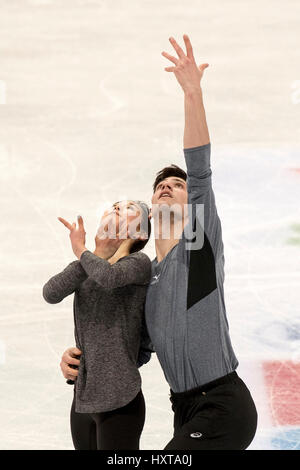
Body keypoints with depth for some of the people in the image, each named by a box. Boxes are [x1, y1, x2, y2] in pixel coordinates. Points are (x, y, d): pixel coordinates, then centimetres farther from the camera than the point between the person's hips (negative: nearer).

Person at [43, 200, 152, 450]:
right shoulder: (88, 267, 11)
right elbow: (51, 293, -9)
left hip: (120, 402, -6)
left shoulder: (139, 262, -5)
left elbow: (108, 277, -28)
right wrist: (101, 251, -17)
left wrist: (82, 251, -7)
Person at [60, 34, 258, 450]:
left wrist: (193, 92, -29)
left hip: (224, 408, -8)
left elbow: (201, 171, -19)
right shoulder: (144, 276, 15)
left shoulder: (201, 245, -5)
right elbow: (139, 349, 21)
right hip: (187, 409, 8)